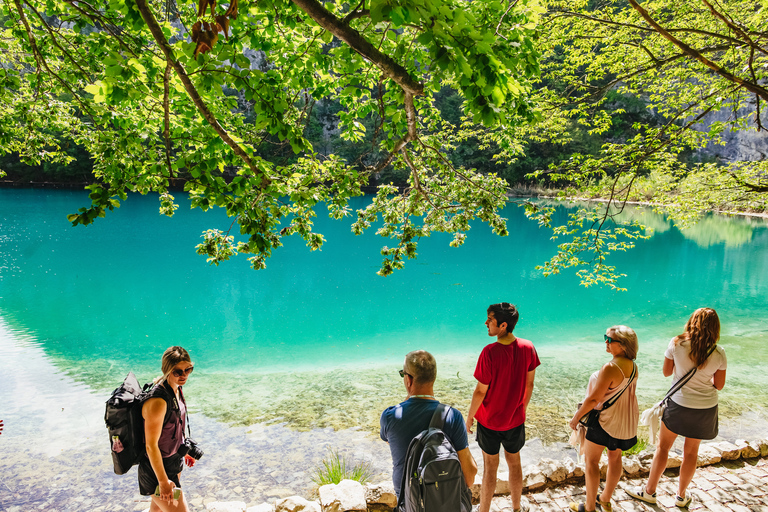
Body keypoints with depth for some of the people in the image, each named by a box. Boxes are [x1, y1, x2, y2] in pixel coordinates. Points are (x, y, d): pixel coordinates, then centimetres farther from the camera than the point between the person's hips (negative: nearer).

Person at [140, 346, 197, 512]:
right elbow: (151, 446, -26)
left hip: (173, 460, 9)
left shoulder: (176, 389, -4)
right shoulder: (157, 401, -32)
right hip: (157, 468, -9)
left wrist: (184, 451, 20)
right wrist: (163, 482, -20)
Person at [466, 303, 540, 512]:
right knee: (514, 461, 23)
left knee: (490, 466, 13)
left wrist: (469, 416, -4)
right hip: (516, 418, 4)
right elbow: (529, 384, -1)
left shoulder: (490, 352, -27)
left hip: (490, 420, -4)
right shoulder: (528, 347, -13)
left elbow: (481, 391, -19)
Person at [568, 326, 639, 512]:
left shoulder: (610, 368, -28)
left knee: (591, 460, 8)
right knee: (615, 457, 21)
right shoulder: (633, 366, -3)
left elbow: (593, 399, -24)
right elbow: (626, 392, 9)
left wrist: (577, 416, -11)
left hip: (606, 420, -8)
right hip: (627, 421, 8)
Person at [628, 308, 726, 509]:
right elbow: (719, 385, -3)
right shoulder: (718, 353, -12)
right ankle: (681, 496, 31)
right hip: (706, 408, 2)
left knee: (662, 446, 13)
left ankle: (649, 491, 23)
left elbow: (666, 372, -4)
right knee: (691, 451, 17)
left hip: (679, 404, -2)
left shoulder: (677, 344, -16)